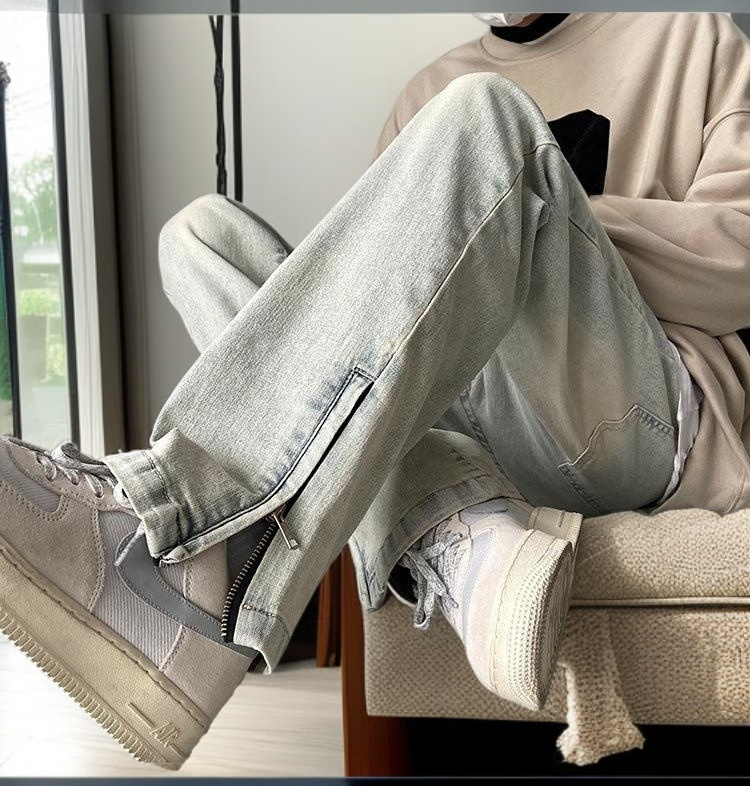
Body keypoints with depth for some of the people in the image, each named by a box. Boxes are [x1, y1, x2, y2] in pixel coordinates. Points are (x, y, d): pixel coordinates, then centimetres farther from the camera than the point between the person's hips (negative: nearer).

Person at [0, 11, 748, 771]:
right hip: (443, 406, 4)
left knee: (483, 117, -23)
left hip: (642, 418, -3)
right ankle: (451, 543, -31)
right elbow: (377, 261, 13)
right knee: (202, 230, -7)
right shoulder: (428, 90, 25)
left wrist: (536, 207, -5)